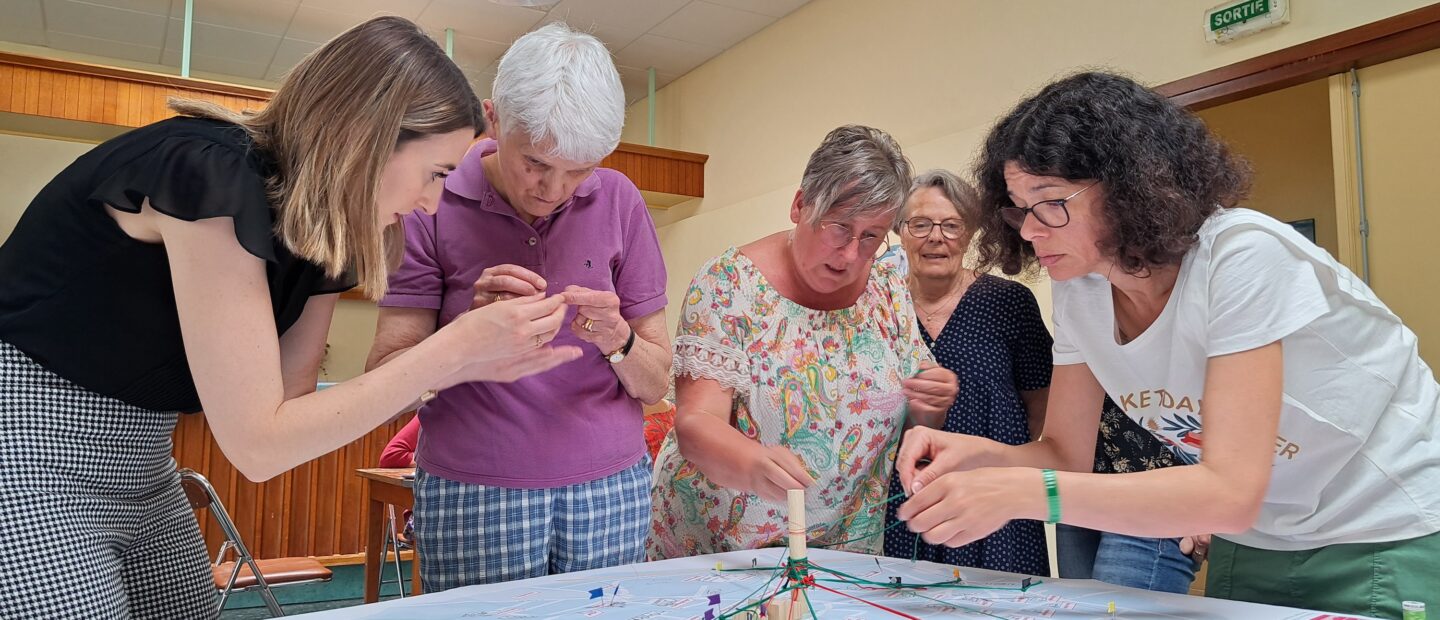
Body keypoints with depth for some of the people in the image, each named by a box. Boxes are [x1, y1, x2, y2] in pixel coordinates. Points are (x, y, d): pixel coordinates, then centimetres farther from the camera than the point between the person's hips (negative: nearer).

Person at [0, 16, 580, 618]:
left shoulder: (323, 231, -1)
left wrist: (466, 363, -8)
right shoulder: (213, 173, -26)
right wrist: (455, 347, -25)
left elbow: (291, 402, 0)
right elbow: (258, 443, -26)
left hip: (142, 476, 8)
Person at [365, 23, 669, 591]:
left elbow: (656, 385, 1)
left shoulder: (619, 203, -1)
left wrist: (618, 340, -19)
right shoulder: (433, 204, -5)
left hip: (612, 495, 2)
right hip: (472, 499, -1)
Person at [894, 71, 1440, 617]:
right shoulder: (1080, 289, -10)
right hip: (1252, 543, 5)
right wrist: (978, 453, -26)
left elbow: (1231, 493, -34)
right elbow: (1066, 454, -4)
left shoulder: (1241, 258, -29)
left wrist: (1023, 494, -42)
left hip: (1392, 536, -5)